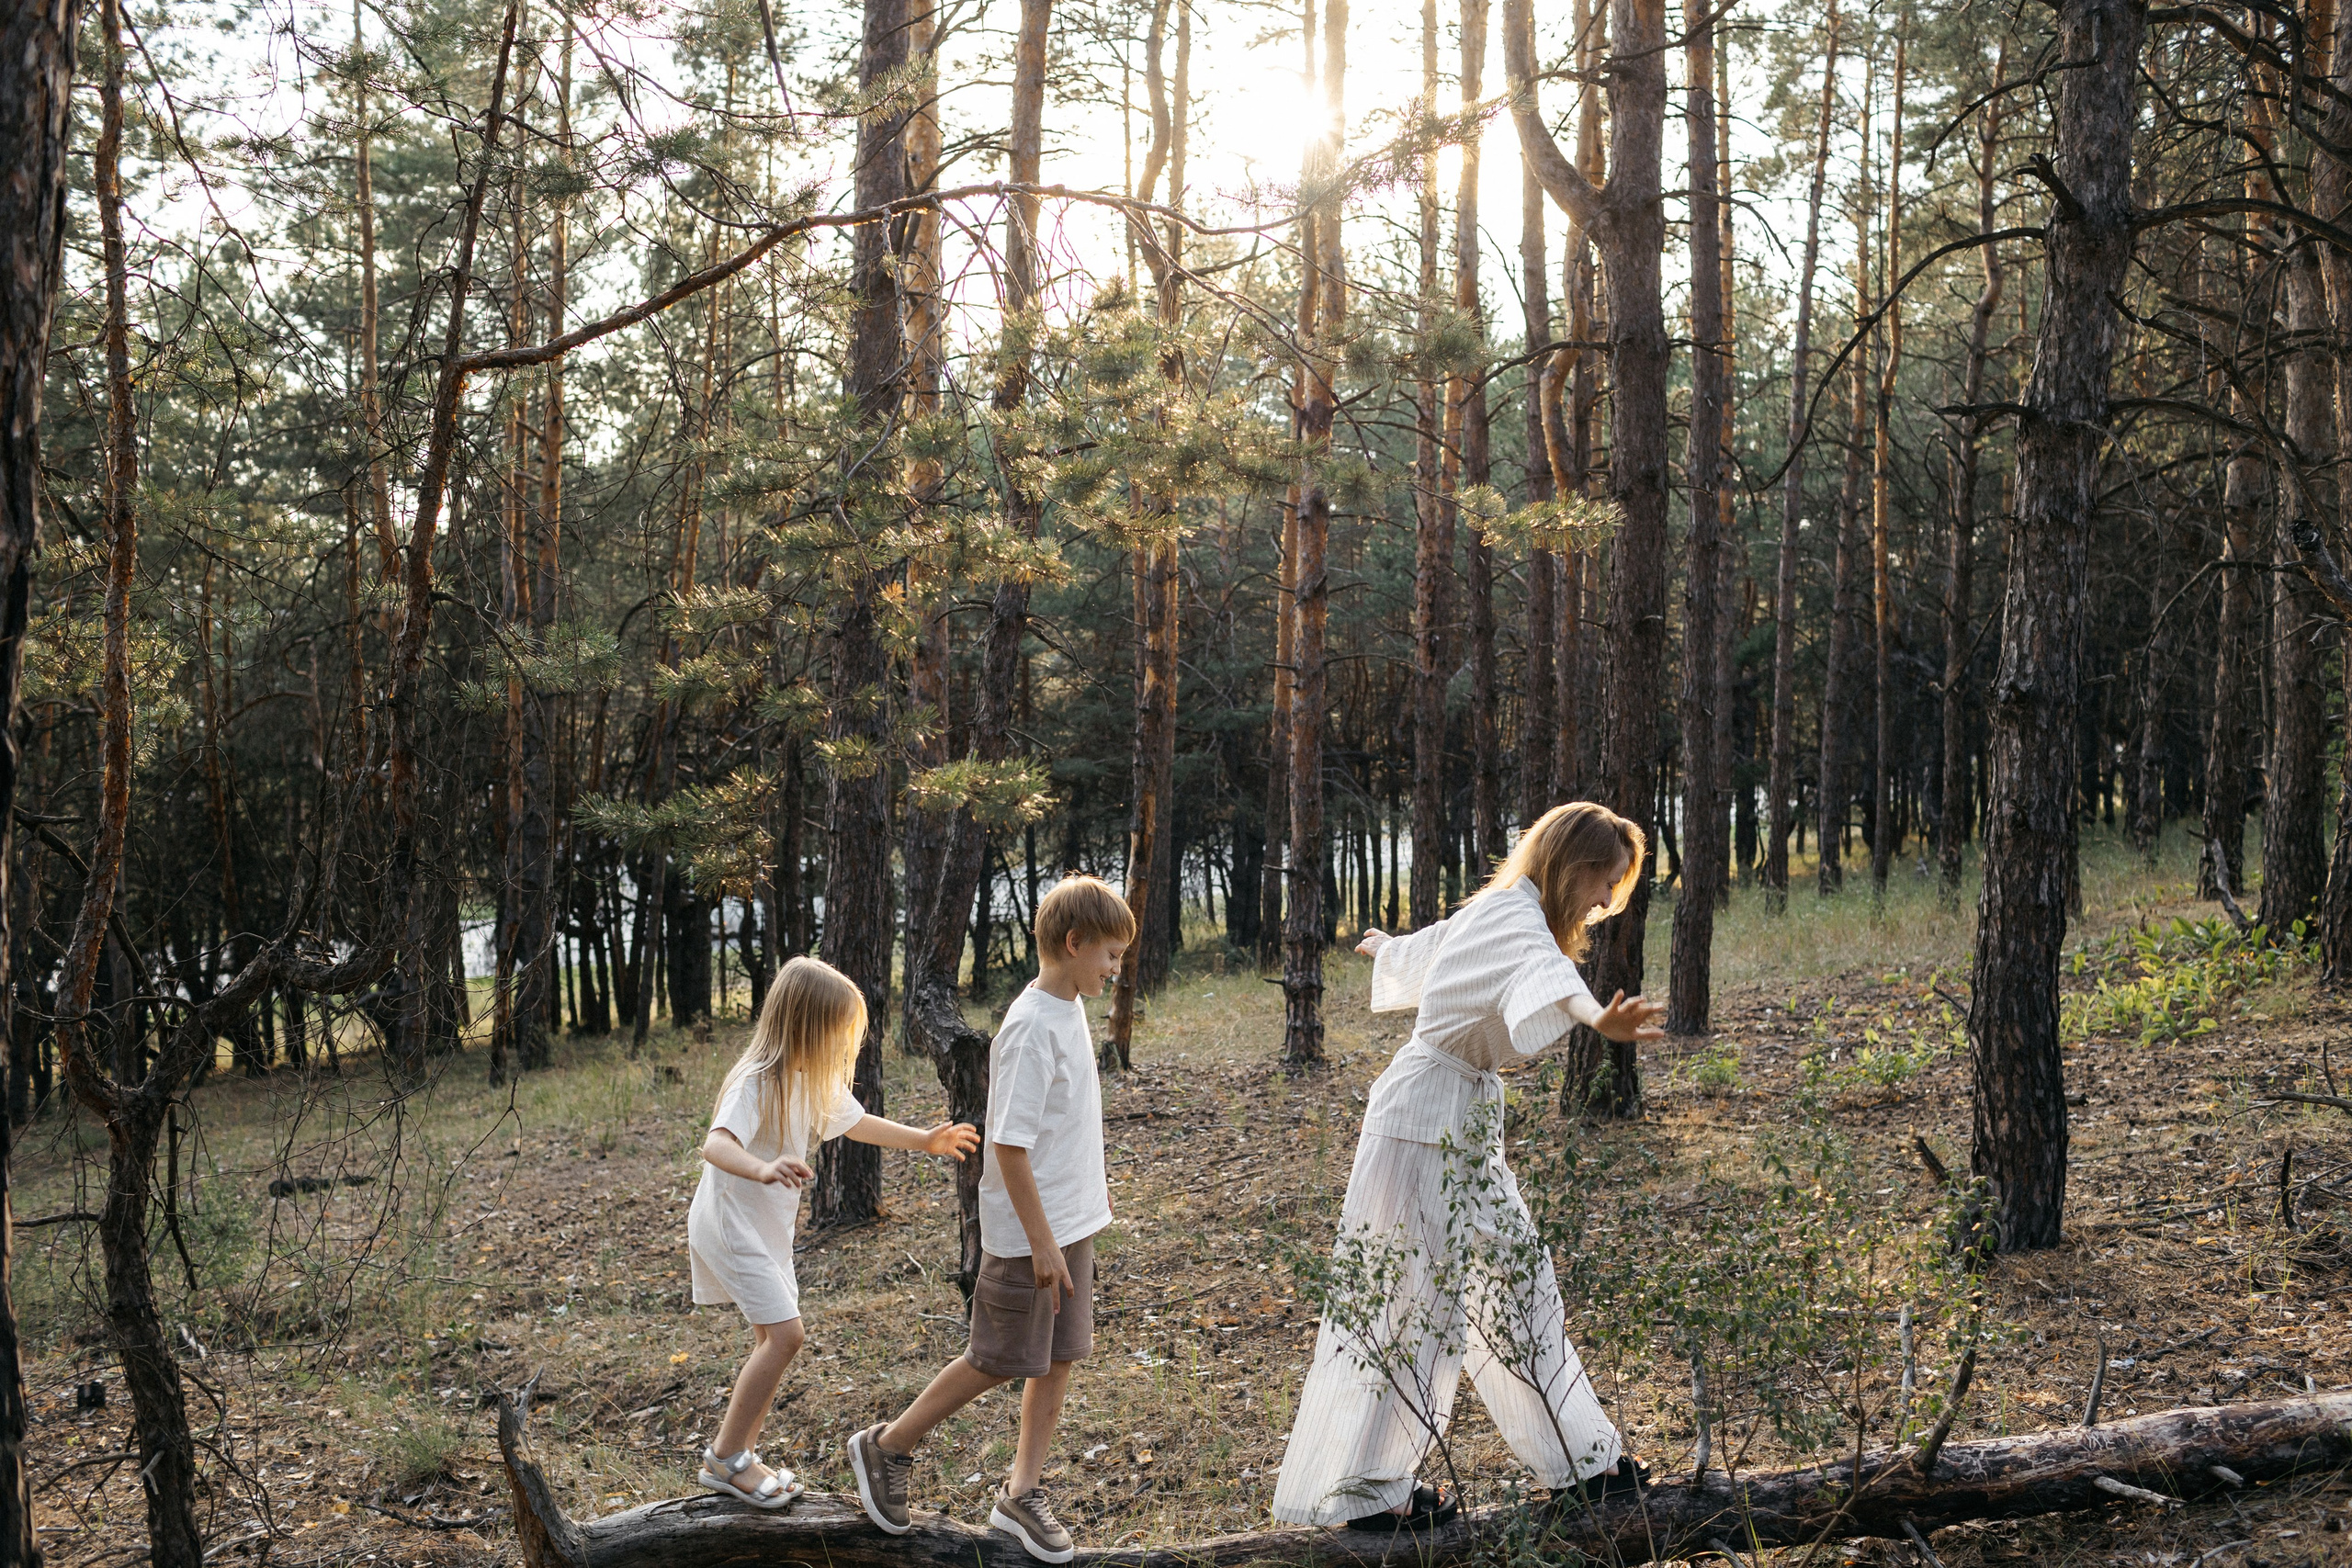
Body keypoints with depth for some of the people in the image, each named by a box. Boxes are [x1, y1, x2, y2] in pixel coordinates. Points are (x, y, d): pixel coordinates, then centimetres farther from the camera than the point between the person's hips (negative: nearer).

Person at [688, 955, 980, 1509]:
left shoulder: (815, 1079, 2)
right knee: (784, 1334, -14)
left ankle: (737, 1456, 22)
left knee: (774, 1338, 11)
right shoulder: (756, 1083, -26)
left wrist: (924, 1140, 21)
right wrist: (763, 1169, -63)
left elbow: (854, 1122, 22)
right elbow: (715, 1145, -43)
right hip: (730, 1226, -9)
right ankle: (725, 1458, -4)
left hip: (768, 1229, 9)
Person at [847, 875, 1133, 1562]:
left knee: (1059, 1357, 11)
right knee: (999, 1361, 3)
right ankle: (886, 1447, 20)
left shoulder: (1070, 1010, 6)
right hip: (1029, 1231, -8)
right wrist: (1043, 1242, -22)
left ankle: (1021, 1493, 22)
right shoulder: (1031, 1029, -23)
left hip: (1073, 1221, 9)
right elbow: (1009, 1145, -23)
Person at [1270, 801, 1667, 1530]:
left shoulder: (1493, 912, 12)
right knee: (1408, 1297, -4)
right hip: (1424, 1118, -10)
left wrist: (1384, 946, 57)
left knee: (1515, 1280, 13)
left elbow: (1418, 951, 33)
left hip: (1466, 1121, 10)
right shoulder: (1514, 914, -17)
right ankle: (1365, 1490, 5)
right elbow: (1545, 970, -43)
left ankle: (1577, 1456, 22)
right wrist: (1599, 1019, -63)